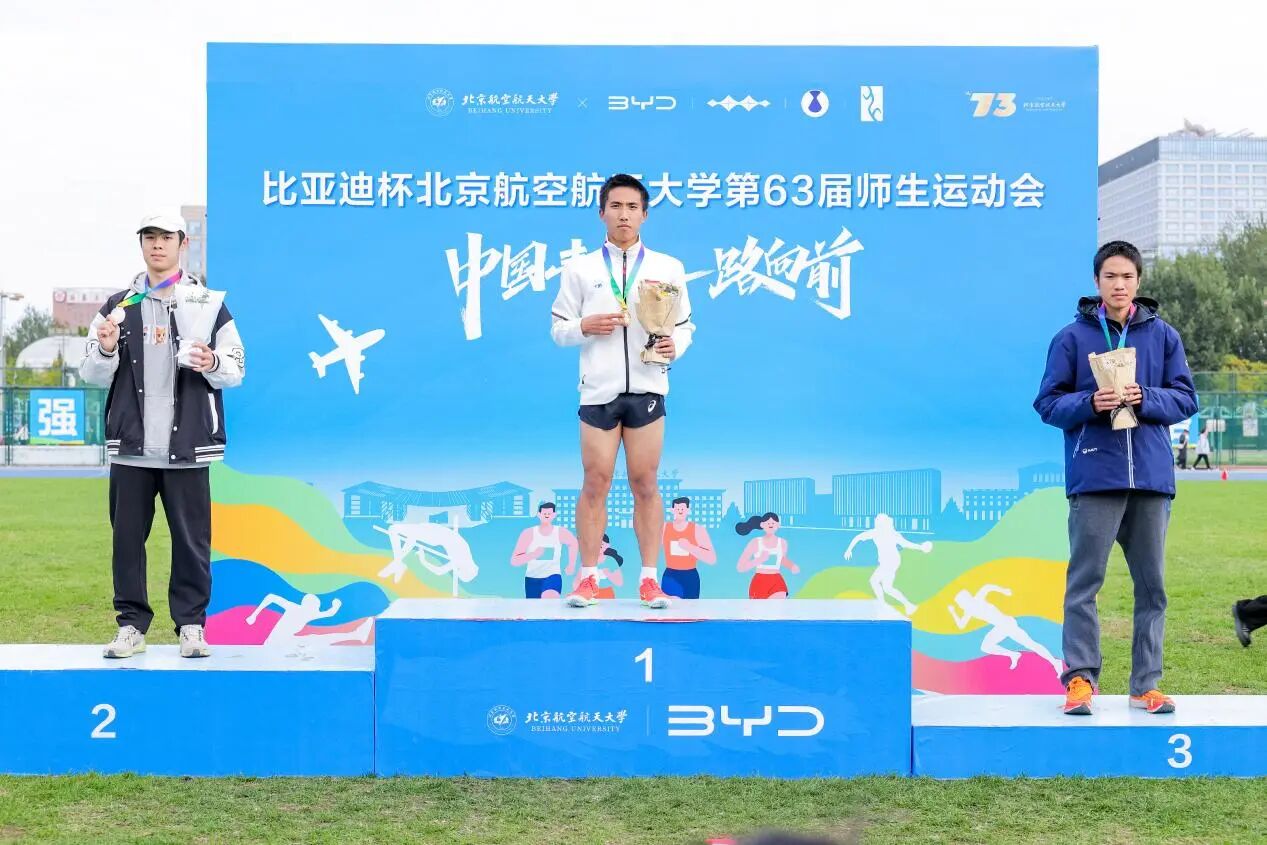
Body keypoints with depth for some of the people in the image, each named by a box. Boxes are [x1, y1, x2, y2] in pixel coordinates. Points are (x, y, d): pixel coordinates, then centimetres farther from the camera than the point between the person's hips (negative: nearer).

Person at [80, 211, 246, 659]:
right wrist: (106, 350, -12)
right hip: (131, 445, 2)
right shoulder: (118, 306, 11)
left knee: (191, 538, 1)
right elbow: (92, 375, 10)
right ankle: (131, 624, 14)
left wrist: (212, 364, -17)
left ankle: (191, 624, 11)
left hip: (187, 446, -2)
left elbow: (237, 369, 4)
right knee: (127, 536, 4)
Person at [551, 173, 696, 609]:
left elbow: (685, 325, 9)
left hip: (647, 389, 0)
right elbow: (558, 328, 7)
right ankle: (588, 577, 9)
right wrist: (584, 327, -12)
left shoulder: (669, 268, 8)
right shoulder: (579, 268, 7)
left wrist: (674, 346, -12)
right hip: (599, 390, 0)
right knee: (595, 483, 2)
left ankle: (649, 578, 10)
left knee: (645, 483, 3)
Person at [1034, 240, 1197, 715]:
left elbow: (1185, 399, 8)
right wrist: (1091, 403, -15)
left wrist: (1146, 399, -11)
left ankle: (1146, 684, 15)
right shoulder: (1072, 337, 4)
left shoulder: (1163, 336, 10)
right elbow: (1048, 403, 3)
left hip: (1151, 476, 3)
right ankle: (1079, 677, 2)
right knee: (1084, 581, -5)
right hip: (1094, 477, -3)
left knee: (1152, 585, 6)